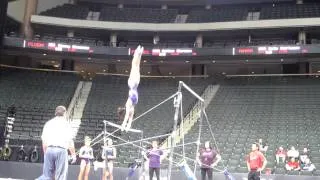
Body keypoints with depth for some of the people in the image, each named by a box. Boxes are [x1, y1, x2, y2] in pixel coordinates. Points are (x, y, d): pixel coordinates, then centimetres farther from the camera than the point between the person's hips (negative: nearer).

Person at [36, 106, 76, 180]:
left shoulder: (48, 123, 14)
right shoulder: (66, 124, 2)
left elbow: (44, 141, 12)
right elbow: (70, 141, -4)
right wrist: (73, 154, 2)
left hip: (49, 149, 4)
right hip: (61, 150, -4)